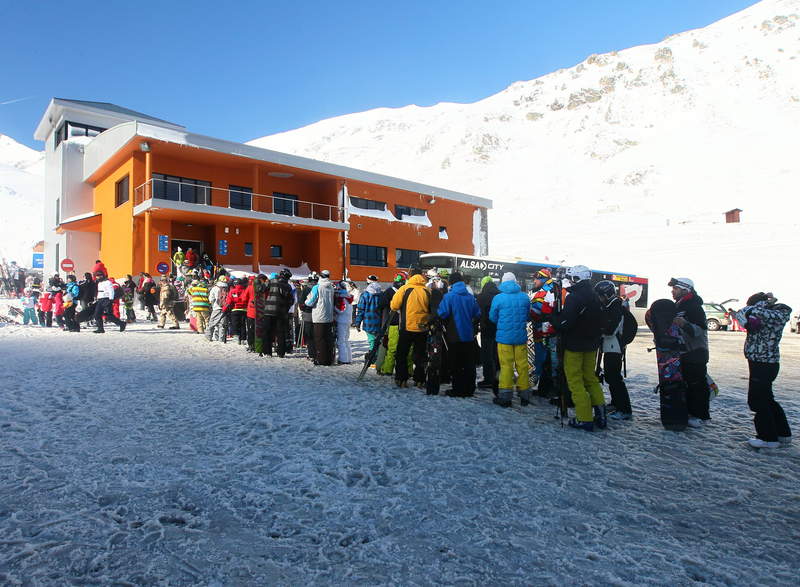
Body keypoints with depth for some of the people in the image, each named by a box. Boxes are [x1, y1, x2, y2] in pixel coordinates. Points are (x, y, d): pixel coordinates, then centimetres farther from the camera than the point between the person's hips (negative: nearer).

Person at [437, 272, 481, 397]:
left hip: (454, 336, -4)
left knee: (455, 364, 5)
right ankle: (469, 389, 18)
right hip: (469, 335, 4)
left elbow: (442, 314, -18)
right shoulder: (471, 297, 3)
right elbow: (478, 315, 6)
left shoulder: (449, 296, -12)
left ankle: (458, 390, 7)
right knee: (469, 364, 12)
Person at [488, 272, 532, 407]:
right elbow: (528, 316, 10)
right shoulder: (525, 297, 0)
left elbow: (493, 317, 0)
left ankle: (505, 396, 6)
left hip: (504, 336, -3)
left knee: (506, 366, 3)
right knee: (522, 365, 11)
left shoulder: (498, 298, -8)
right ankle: (525, 395, 21)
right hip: (521, 336, 3)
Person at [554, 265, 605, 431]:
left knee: (575, 381, -1)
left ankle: (585, 419, 1)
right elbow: (600, 322, 14)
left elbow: (565, 322, -25)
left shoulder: (574, 297, -20)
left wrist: (553, 320, -7)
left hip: (574, 345, -8)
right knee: (590, 378, 18)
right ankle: (601, 415, 18)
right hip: (591, 345, 9)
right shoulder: (594, 297, 8)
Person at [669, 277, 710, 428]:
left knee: (697, 385, -4)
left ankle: (699, 415, 3)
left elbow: (700, 330, -25)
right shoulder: (678, 306, 15)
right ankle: (689, 412, 25)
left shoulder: (695, 308, -15)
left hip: (696, 353, -10)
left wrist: (684, 324, -37)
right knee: (686, 384, 15)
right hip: (682, 353, 10)